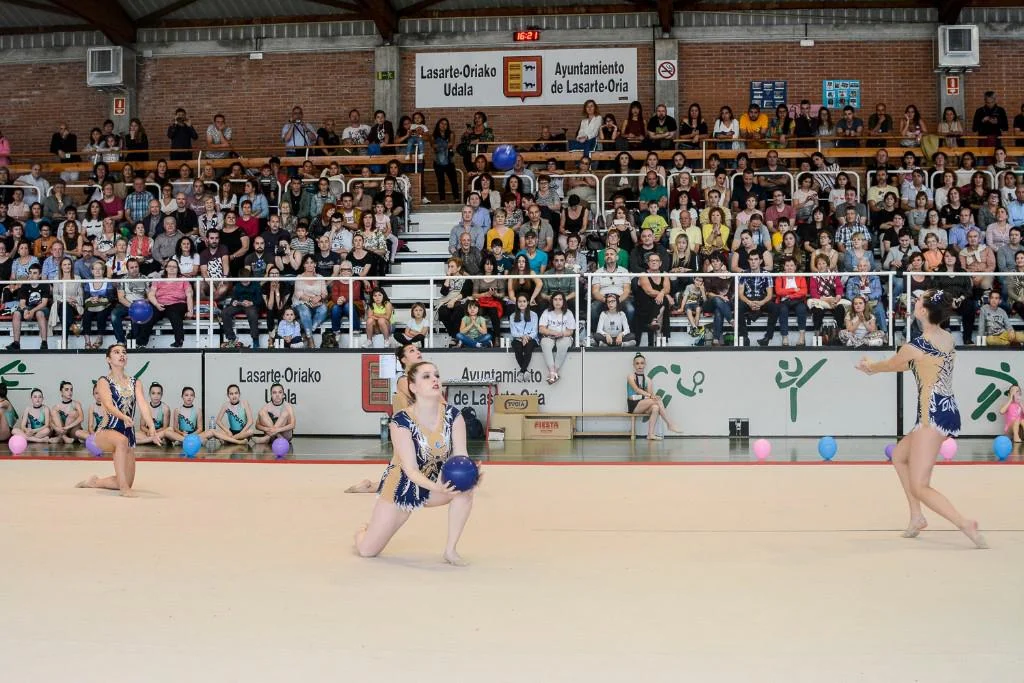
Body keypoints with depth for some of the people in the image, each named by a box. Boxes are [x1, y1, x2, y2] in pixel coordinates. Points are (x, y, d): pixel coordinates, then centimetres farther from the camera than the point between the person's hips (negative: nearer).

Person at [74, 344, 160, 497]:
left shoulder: (135, 382, 7)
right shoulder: (104, 381, -4)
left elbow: (143, 404, -8)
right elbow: (108, 405, -21)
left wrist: (151, 427, -26)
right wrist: (124, 417, -42)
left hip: (129, 435, 5)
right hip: (106, 433, -5)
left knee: (127, 483, 3)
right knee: (122, 440, -41)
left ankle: (94, 482, 33)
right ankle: (123, 487, -32)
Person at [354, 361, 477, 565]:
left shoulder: (453, 416, -15)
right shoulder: (401, 421, -25)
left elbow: (461, 457, -19)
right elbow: (410, 469, -28)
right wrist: (435, 487, -47)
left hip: (436, 484, 3)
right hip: (402, 486, -3)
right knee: (367, 551, -3)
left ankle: (450, 549, -16)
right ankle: (365, 531, 37)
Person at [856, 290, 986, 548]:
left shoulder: (914, 347, -13)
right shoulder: (947, 338, 9)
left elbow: (889, 364, 7)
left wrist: (870, 366, 30)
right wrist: (874, 367, 32)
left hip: (933, 416, -9)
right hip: (950, 413, 9)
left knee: (919, 488, -8)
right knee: (899, 455, 27)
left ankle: (966, 524, -22)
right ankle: (916, 516, 25)